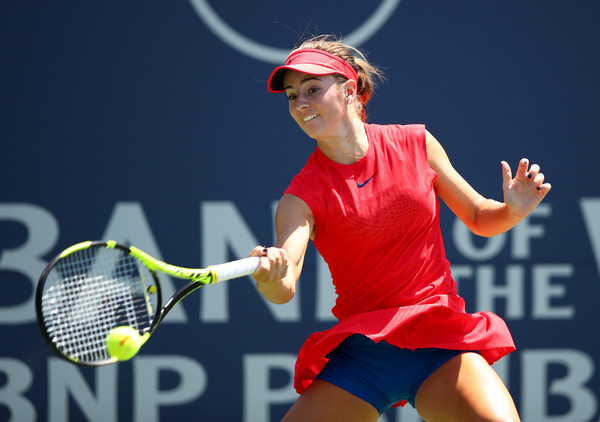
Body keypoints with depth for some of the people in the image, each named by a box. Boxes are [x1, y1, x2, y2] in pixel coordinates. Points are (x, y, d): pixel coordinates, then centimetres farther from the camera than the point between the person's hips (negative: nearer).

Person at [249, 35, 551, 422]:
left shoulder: (415, 143, 2)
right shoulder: (303, 196, -5)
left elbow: (480, 219, 14)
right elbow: (285, 289, -21)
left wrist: (514, 210, -9)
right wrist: (270, 278, -45)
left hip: (439, 338, 0)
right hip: (360, 352, 0)